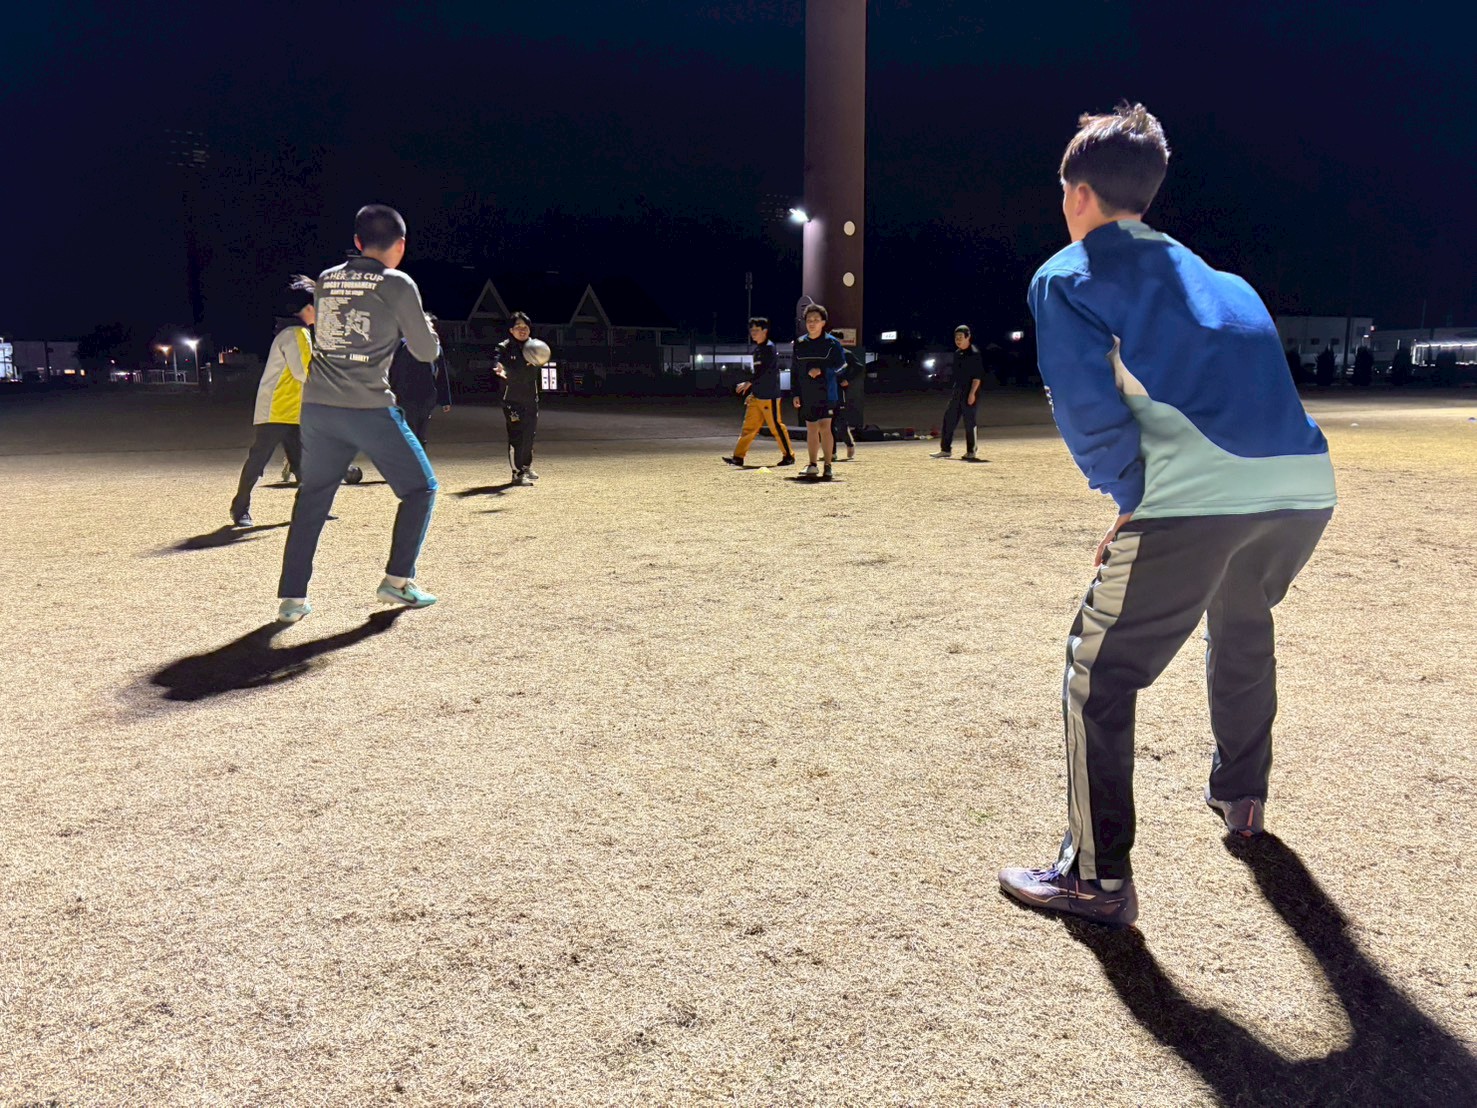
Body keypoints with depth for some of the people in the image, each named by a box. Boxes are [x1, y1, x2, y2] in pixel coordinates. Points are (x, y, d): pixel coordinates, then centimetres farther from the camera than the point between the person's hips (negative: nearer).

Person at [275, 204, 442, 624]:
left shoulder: (326, 280, 12)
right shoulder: (398, 285, -3)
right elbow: (427, 351, 0)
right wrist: (422, 327, 22)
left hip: (316, 407, 5)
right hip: (369, 410, -5)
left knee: (311, 499, 16)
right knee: (420, 487, 12)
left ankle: (291, 597, 13)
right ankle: (398, 580, 10)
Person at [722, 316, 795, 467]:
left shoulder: (769, 348, -11)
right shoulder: (757, 349, 16)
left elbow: (763, 370, -22)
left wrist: (748, 383, -27)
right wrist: (751, 392, 21)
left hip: (769, 397, -9)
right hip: (756, 397, 9)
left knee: (776, 426, -3)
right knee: (749, 426, 5)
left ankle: (789, 456, 7)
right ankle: (738, 456, 5)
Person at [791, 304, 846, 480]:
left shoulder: (832, 343, -3)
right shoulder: (799, 343, 9)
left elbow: (839, 364, -4)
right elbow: (795, 370, 12)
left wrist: (821, 370, -18)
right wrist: (796, 393, 6)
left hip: (826, 392, -4)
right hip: (806, 394, 4)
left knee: (824, 427, -11)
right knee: (811, 428, 9)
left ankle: (828, 466, -6)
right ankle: (812, 465, 18)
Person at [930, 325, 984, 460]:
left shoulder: (974, 353, -12)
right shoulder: (957, 353, 13)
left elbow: (978, 375, -15)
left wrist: (972, 392, -21)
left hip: (969, 392, -8)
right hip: (957, 391, 8)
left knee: (969, 421, -3)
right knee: (949, 418, 7)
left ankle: (971, 452, 5)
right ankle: (946, 449, 13)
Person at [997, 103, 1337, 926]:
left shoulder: (1066, 277, 9)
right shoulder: (1216, 274, 28)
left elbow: (1090, 409, -6)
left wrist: (1131, 498, 4)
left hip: (1193, 498, -7)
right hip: (1307, 487, 8)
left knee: (1099, 674, 5)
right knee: (1242, 624, 34)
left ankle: (1098, 878, 7)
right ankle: (1242, 797, 47)